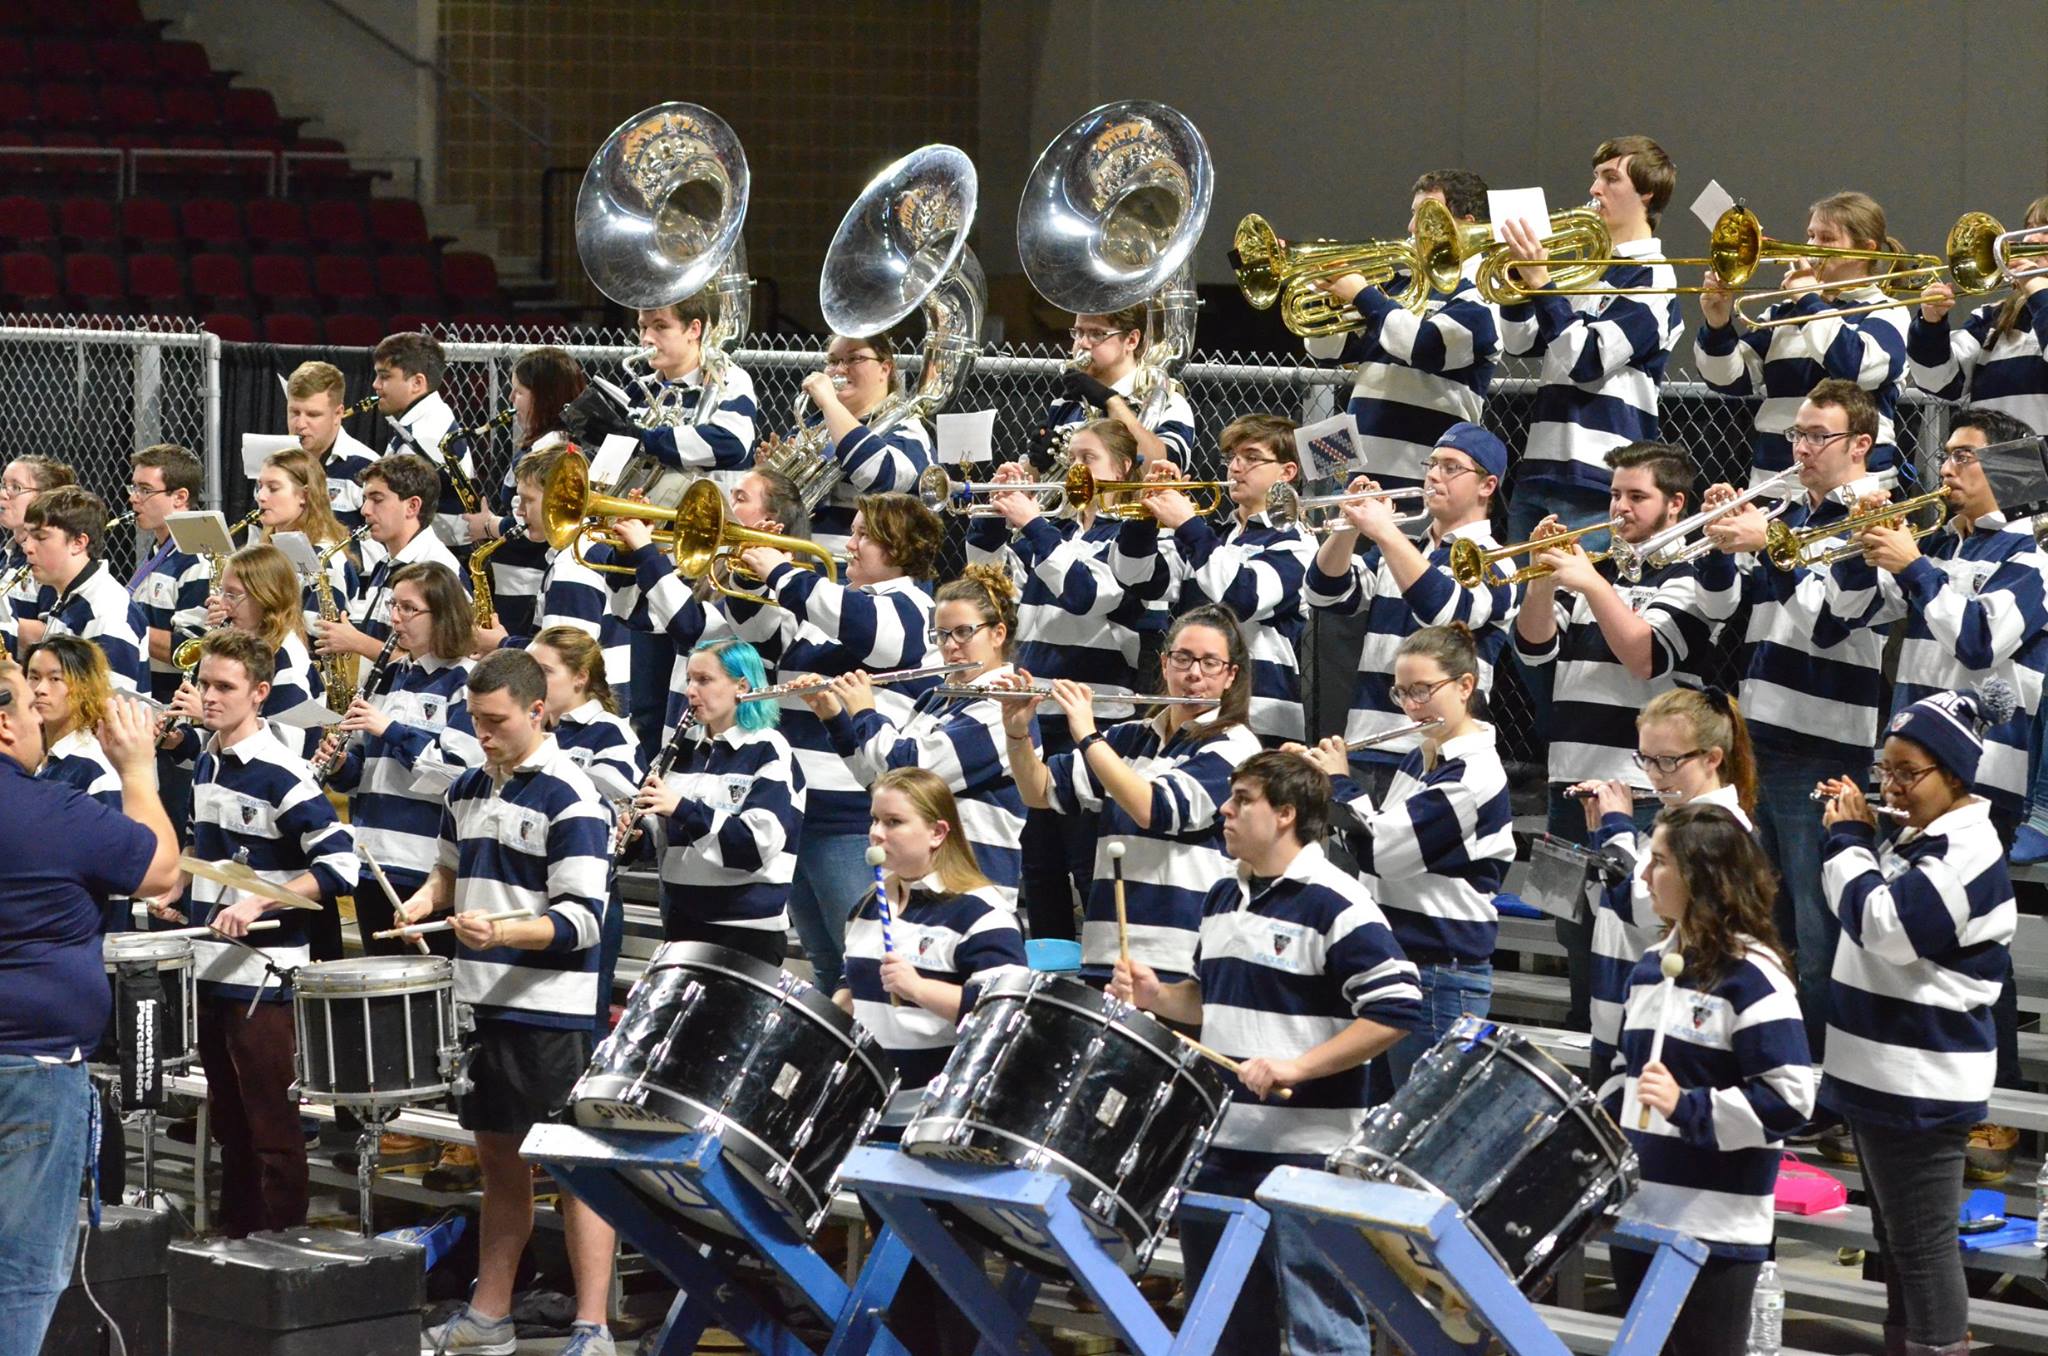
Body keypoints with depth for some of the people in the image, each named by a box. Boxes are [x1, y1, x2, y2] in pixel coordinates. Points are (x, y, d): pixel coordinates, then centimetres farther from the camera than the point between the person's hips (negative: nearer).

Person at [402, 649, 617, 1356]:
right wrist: (425, 901, 5)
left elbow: (581, 920, -17)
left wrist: (504, 932, -31)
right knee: (498, 1158, 16)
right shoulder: (468, 789, 11)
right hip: (480, 1003, 8)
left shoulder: (570, 799, -13)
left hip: (552, 1014, -8)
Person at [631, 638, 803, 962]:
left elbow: (761, 841, -20)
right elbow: (667, 837, 18)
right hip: (682, 922, 6)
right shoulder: (688, 751, 12)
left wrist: (682, 808, -25)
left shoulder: (768, 752, -7)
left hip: (748, 929, -6)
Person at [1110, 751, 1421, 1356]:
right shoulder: (1224, 897, 13)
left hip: (1305, 1153, -8)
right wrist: (1158, 997, 5)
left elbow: (1396, 1009, -18)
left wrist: (1297, 1066, -22)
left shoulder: (1335, 904, -13)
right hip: (1218, 1145, 8)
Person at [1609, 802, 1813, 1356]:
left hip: (1715, 1227, -8)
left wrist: (1687, 1107, -26)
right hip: (1637, 1213, 8)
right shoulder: (1653, 963, 11)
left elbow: (1790, 1097, -21)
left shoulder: (1751, 976, -14)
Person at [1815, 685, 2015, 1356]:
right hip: (1884, 1074, 10)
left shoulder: (1967, 854, -20)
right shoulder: (1920, 838, 12)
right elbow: (1872, 915, 24)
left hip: (1919, 1086, -10)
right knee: (1896, 1235, 19)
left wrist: (1849, 841, -14)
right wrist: (1851, 835, 8)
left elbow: (1880, 923, -27)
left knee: (1921, 1242, -5)